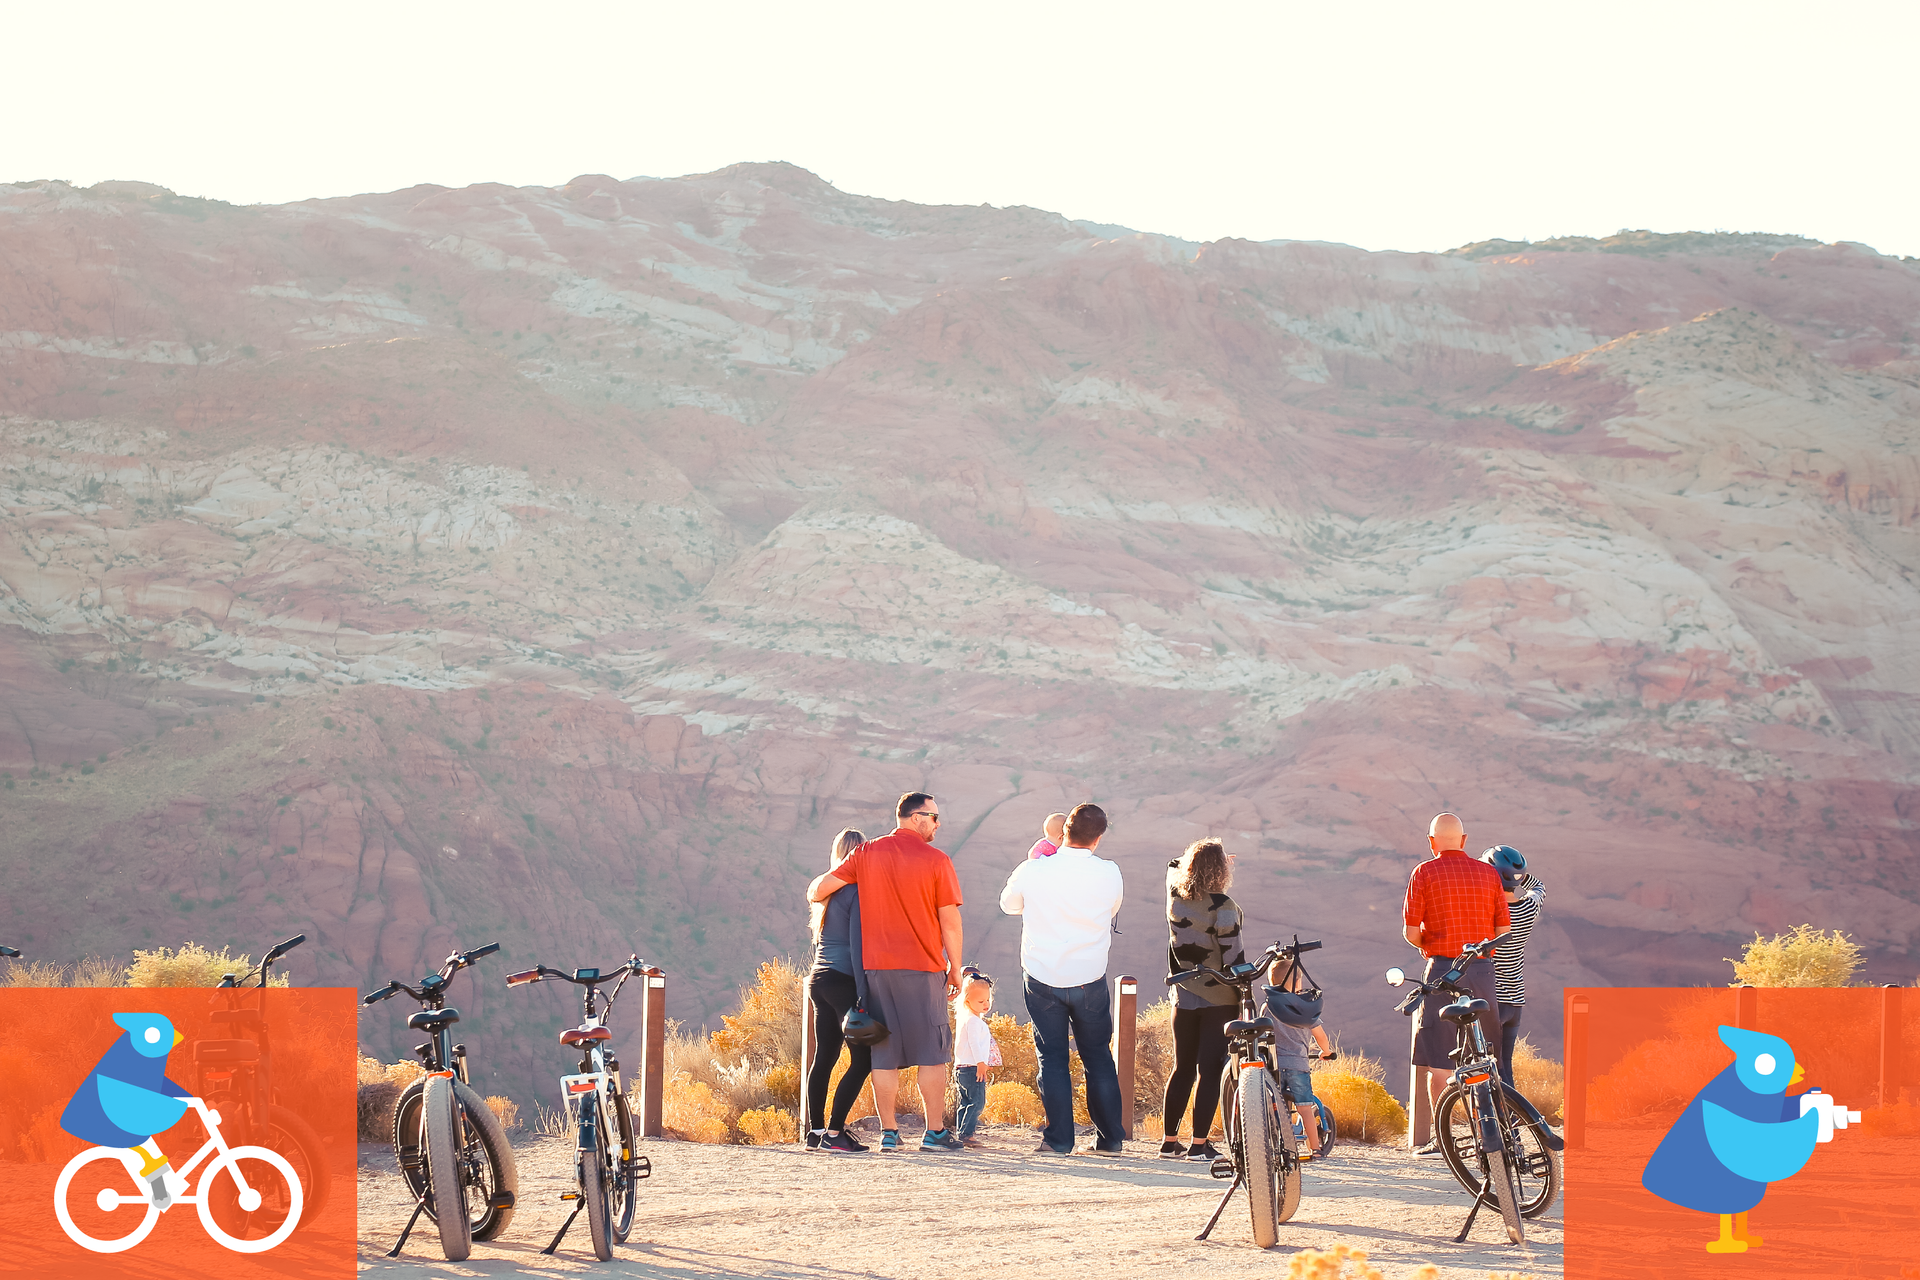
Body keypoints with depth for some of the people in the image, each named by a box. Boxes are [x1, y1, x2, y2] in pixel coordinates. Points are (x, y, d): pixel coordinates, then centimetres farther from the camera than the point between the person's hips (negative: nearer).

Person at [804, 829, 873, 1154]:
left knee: (824, 1058, 11)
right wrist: (864, 993, -16)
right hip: (844, 981, -8)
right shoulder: (857, 892, -10)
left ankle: (815, 1132, 10)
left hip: (819, 979, 8)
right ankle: (833, 1133, -11)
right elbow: (856, 943, -15)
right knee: (862, 1059, -6)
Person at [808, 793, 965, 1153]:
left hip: (876, 967, 3)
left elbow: (821, 887, 1)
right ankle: (935, 1132, 3)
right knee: (931, 1052, 4)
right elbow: (950, 921, -4)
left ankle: (888, 1133, 6)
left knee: (884, 1054, 7)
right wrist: (955, 968, 5)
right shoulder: (936, 861, -5)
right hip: (923, 967, -3)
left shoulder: (867, 854, 4)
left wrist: (814, 894, 25)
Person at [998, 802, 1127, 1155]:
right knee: (1098, 1057, 13)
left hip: (1043, 978, -1)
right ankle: (1109, 1138, 14)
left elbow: (1008, 903, 7)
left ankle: (1059, 1138, 4)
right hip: (1090, 978, 1)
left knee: (1052, 1057, 7)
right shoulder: (1110, 875, -10)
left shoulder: (1032, 871, -13)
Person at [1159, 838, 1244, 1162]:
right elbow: (1233, 957, -15)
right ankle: (1199, 1144, -4)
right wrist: (1245, 998, -7)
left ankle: (1170, 1141, 17)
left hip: (1183, 998, 5)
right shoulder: (1222, 907, -17)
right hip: (1219, 999, -5)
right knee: (1210, 1070, -2)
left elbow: (1175, 865, 24)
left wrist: (1201, 858, 25)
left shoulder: (1175, 892, -1)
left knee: (1182, 1069, 14)